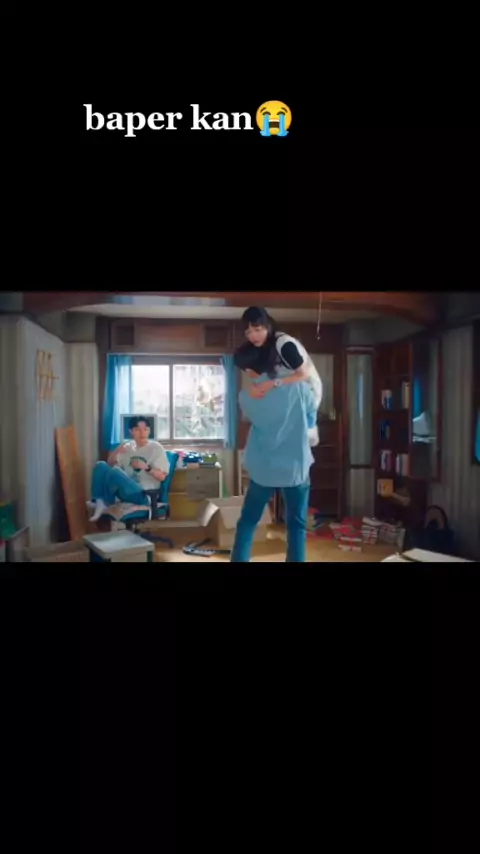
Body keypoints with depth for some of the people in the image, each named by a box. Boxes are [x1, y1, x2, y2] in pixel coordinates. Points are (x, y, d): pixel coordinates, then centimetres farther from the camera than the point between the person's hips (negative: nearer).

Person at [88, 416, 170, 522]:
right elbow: (110, 465, 14)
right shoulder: (128, 447, 13)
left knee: (115, 472, -29)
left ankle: (105, 503, -7)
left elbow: (162, 476, -8)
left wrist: (146, 467, -24)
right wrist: (115, 452, -5)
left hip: (143, 495, -6)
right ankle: (99, 502, -18)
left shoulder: (156, 448, -3)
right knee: (100, 466, -12)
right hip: (126, 491, 6)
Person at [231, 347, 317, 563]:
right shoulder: (298, 385, -8)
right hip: (296, 466, -1)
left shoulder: (246, 396, -5)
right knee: (297, 526, 12)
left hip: (263, 469, 1)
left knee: (247, 522, 16)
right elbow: (311, 419, 5)